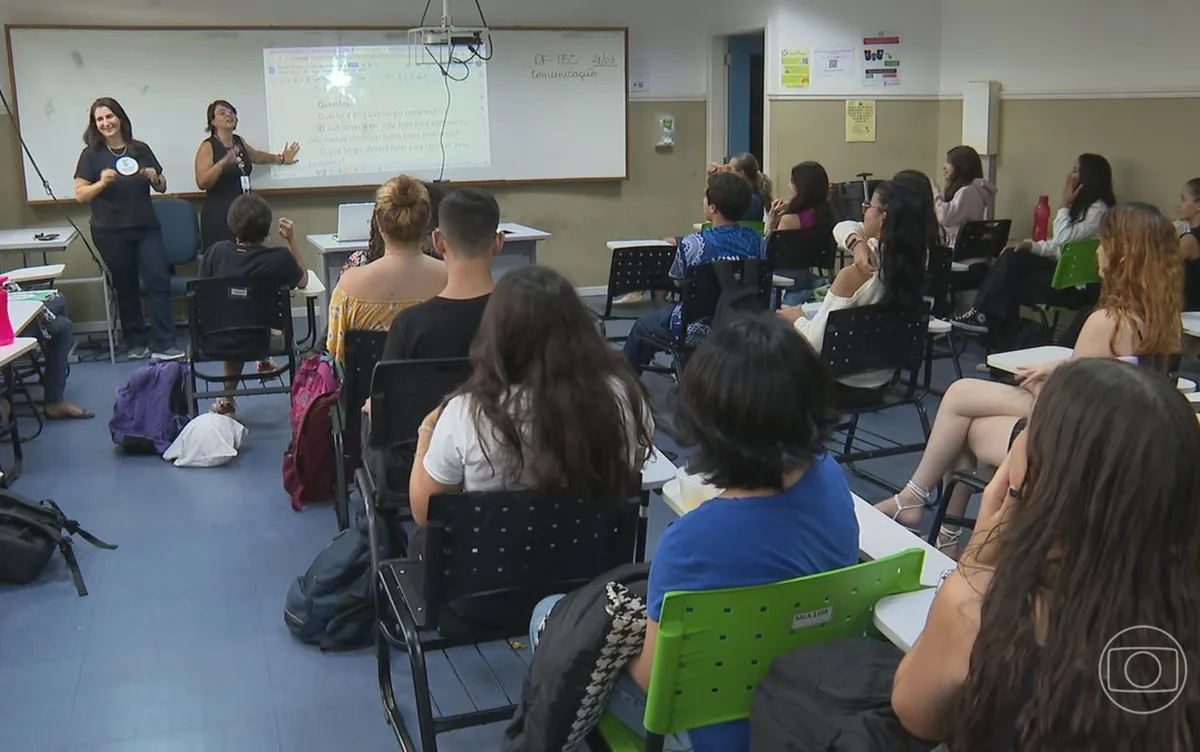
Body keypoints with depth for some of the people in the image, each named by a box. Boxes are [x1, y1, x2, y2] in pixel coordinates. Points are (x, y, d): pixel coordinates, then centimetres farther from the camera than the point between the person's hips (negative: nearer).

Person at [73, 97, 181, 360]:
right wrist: (102, 183, -19)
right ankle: (136, 344, 19)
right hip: (110, 233, -1)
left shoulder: (141, 149, 6)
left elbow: (162, 188, 14)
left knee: (159, 282, -8)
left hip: (146, 228, 1)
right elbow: (80, 195, -2)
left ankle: (165, 345, -7)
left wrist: (155, 178, -8)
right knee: (125, 287, 8)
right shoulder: (91, 154, 0)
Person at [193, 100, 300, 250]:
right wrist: (223, 163, -29)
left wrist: (281, 159, 43)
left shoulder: (239, 141, 14)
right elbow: (202, 183, -18)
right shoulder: (208, 146, -6)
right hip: (219, 215, -6)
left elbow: (255, 155, 37)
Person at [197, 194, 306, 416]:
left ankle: (227, 399, 38)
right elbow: (302, 279, 7)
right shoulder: (280, 258, -16)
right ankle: (263, 362, 49)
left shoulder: (216, 252, -10)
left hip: (214, 342, 2)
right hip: (257, 342, -2)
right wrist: (292, 240, 5)